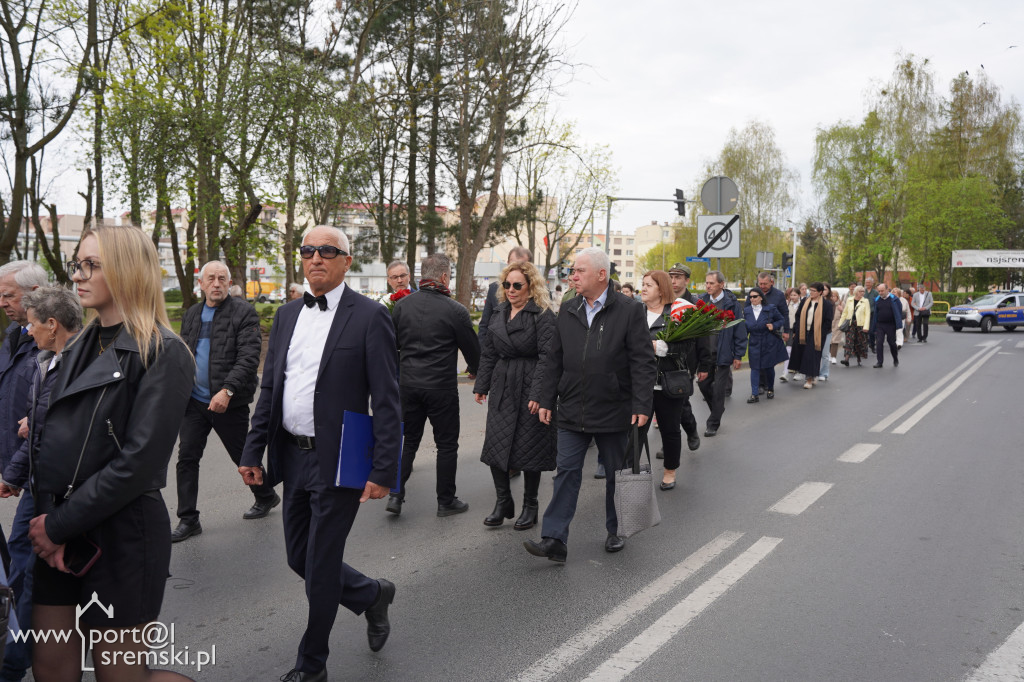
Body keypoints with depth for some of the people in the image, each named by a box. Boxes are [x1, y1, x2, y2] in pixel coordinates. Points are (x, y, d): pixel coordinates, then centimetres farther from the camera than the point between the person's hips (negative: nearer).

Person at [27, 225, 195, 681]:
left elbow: (138, 462, -18)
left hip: (120, 537, -7)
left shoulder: (162, 354, -13)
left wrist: (59, 525, -14)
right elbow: (53, 439, 8)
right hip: (58, 539, 7)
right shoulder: (82, 347, 11)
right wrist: (47, 518, -6)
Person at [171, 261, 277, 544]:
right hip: (194, 401, 5)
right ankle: (188, 520, 12)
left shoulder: (244, 313, -9)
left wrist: (227, 390, -27)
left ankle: (266, 496, 33)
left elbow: (249, 358, -17)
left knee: (242, 456, 8)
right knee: (186, 457, 2)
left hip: (229, 402, -5)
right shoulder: (191, 314, 12)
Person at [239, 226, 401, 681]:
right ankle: (372, 596, 41)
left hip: (338, 461, -6)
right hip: (293, 457, 7)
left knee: (320, 568, 5)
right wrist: (253, 452, 7)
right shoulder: (287, 315, 9)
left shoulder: (369, 316, -10)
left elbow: (386, 402, -13)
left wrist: (384, 471, -16)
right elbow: (268, 389, 12)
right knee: (300, 558, 16)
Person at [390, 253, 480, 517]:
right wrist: (476, 371, 20)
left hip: (408, 384, 4)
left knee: (409, 440, 16)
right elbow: (472, 348, 0)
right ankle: (446, 501, 16)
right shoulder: (455, 310, -11)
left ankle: (396, 494, 9)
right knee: (447, 444, 8)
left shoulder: (402, 305, 1)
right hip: (442, 387, -4)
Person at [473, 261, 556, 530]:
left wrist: (538, 394, -21)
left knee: (529, 448, 3)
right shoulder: (499, 313, 12)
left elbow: (546, 357, -15)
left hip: (529, 389, -6)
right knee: (494, 445, 4)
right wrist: (481, 385, 14)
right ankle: (503, 502, 19)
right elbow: (488, 353, 17)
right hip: (502, 388, 6)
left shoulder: (543, 315, -9)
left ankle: (530, 507, 19)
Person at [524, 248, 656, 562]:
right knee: (567, 472, 0)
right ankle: (554, 539, 2)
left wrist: (642, 405, -14)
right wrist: (546, 400, 7)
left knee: (615, 474, 12)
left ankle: (615, 531, 31)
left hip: (614, 413, -3)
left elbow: (643, 363, -8)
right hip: (572, 412, 3)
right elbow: (554, 361, 11)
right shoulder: (567, 312, 7)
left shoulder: (629, 311, -6)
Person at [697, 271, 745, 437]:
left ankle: (713, 423, 15)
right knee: (703, 384, 9)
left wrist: (738, 356, -7)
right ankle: (718, 410, 34)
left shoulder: (732, 303, -8)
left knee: (719, 389, 3)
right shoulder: (702, 301, 4)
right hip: (705, 353, 4)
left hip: (723, 354, -4)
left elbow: (740, 330, -5)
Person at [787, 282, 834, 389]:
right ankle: (809, 377, 20)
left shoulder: (826, 304, -4)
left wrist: (821, 334, -9)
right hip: (802, 333, 4)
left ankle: (810, 379, 4)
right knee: (800, 354, 6)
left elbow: (828, 321, -3)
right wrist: (795, 331, 5)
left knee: (812, 356, -5)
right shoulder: (804, 301, 7)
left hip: (816, 335, -4)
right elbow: (798, 316, 11)